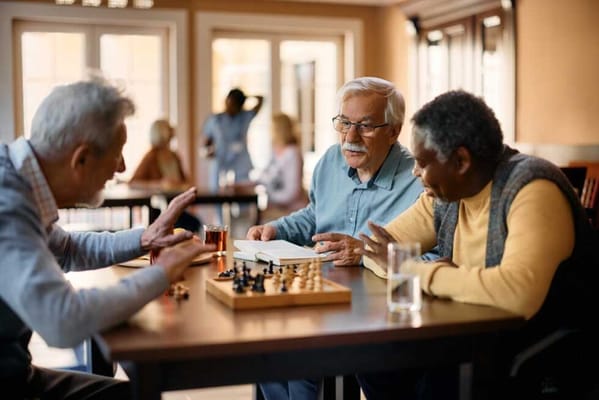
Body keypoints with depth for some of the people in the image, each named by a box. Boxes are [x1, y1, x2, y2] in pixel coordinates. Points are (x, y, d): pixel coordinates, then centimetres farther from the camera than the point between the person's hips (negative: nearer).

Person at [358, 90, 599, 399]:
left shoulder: (533, 190, -23)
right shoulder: (447, 192, 1)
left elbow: (519, 293, -39)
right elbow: (383, 249, 5)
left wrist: (414, 270, -27)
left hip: (553, 354, -7)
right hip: (482, 341, 7)